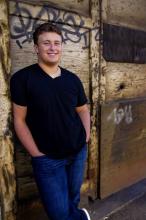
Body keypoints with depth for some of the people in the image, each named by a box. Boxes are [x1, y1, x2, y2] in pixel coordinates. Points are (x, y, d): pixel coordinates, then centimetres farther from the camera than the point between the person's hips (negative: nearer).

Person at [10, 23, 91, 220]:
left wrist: (86, 138, 1)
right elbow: (20, 120, -8)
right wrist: (37, 154, -10)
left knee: (73, 200, 23)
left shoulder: (72, 79, 2)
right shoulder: (22, 78, -10)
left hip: (78, 153, 4)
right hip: (47, 159, -3)